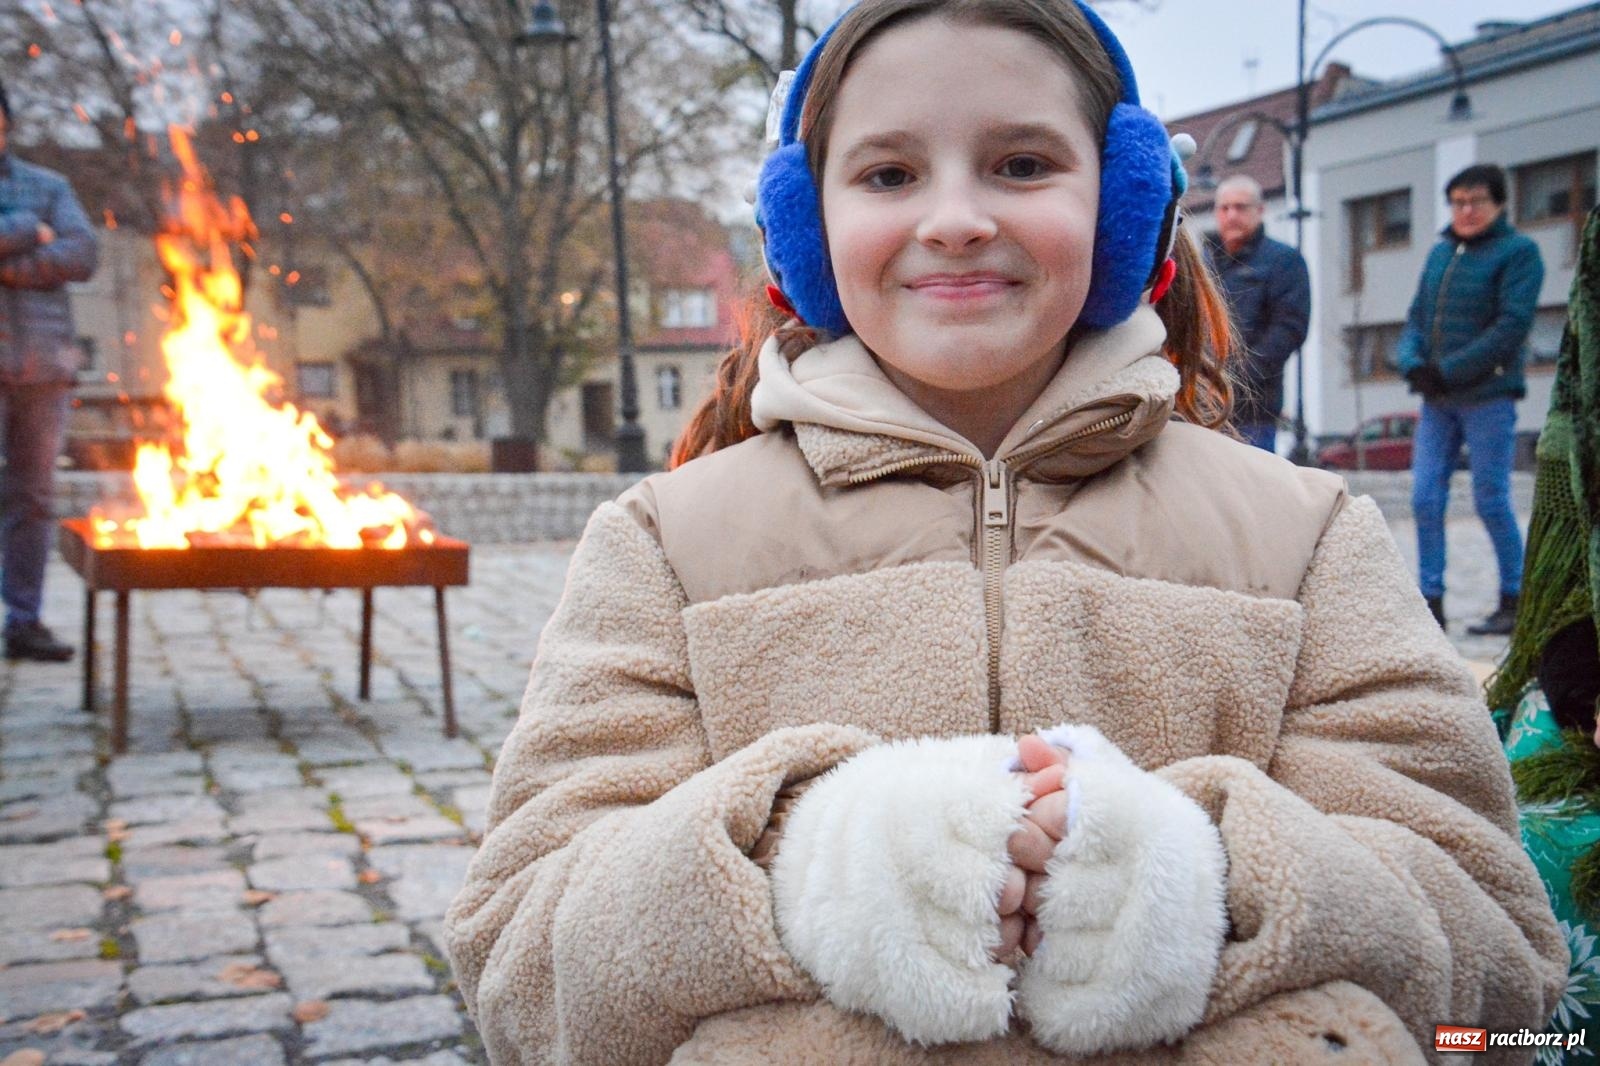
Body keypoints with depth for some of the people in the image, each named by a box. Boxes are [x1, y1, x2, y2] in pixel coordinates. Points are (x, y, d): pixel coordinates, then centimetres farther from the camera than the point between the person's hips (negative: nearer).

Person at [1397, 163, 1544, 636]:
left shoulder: (1518, 251, -4)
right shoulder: (1440, 252, 15)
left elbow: (1512, 326, -13)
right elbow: (1416, 317, 13)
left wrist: (1447, 370, -17)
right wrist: (1413, 363, -8)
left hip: (1488, 397, -6)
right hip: (1436, 400, 6)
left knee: (1491, 501, -1)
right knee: (1426, 499, 1)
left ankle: (1515, 600, 12)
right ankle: (1431, 600, 8)